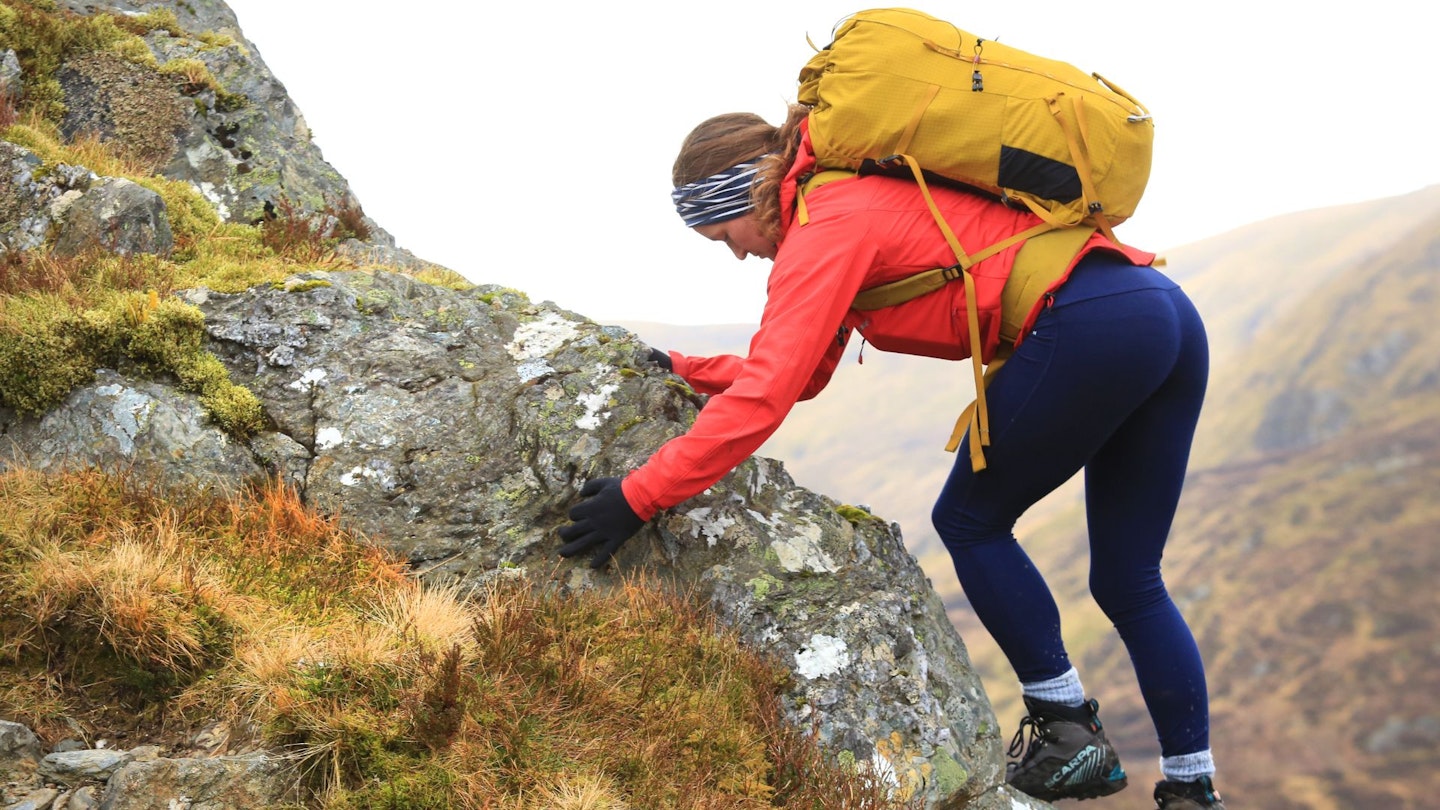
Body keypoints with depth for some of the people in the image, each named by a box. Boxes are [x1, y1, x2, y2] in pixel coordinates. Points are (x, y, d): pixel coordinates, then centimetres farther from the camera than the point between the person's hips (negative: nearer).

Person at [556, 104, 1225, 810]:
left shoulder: (826, 225, -5)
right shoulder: (861, 196, 24)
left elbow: (764, 397, -15)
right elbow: (798, 371, 28)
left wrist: (639, 495, -13)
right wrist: (684, 371, 26)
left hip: (1087, 328, -10)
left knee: (969, 522, 10)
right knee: (1129, 584, 16)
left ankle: (1068, 731, 12)